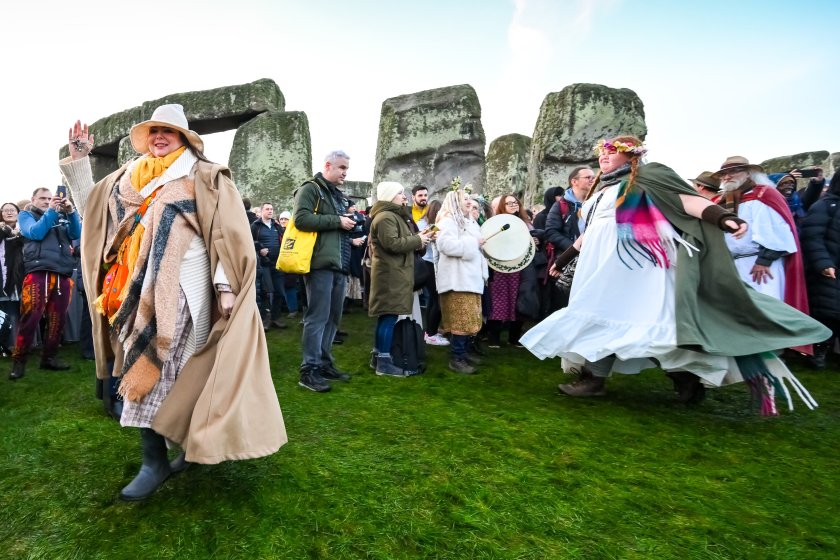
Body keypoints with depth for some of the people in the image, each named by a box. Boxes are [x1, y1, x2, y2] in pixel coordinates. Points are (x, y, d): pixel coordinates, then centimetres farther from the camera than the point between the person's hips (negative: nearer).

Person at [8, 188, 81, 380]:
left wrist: (71, 211, -4)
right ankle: (19, 360, 0)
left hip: (63, 274, 3)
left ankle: (49, 357, 13)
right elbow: (35, 233, -4)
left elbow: (76, 234, 7)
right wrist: (51, 211, -9)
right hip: (38, 272, -3)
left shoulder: (62, 216, 24)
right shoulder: (26, 215, 16)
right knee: (30, 318, -8)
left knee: (58, 319, 3)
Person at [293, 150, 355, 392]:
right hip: (321, 262, -9)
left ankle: (324, 363, 22)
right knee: (318, 316, -7)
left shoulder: (338, 194, 24)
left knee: (333, 316, 12)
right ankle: (309, 370, 0)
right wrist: (337, 221, -15)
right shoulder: (310, 188, -3)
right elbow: (302, 219, -18)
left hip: (339, 264, 9)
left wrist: (350, 222, 9)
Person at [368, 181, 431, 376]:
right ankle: (384, 363, -4)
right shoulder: (385, 217, -14)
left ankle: (378, 355, 21)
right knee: (389, 317, -9)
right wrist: (417, 239, -13)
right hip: (390, 274, -11)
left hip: (394, 272, 11)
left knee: (386, 316, 13)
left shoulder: (394, 215, 22)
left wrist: (417, 239, 8)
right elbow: (393, 244, -24)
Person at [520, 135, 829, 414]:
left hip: (632, 261, -8)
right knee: (597, 313, 2)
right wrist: (563, 258, 33)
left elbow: (686, 198, -10)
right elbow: (588, 232, 30)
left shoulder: (647, 175, 2)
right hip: (599, 264, 8)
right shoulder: (601, 188, 24)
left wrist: (722, 216, -26)